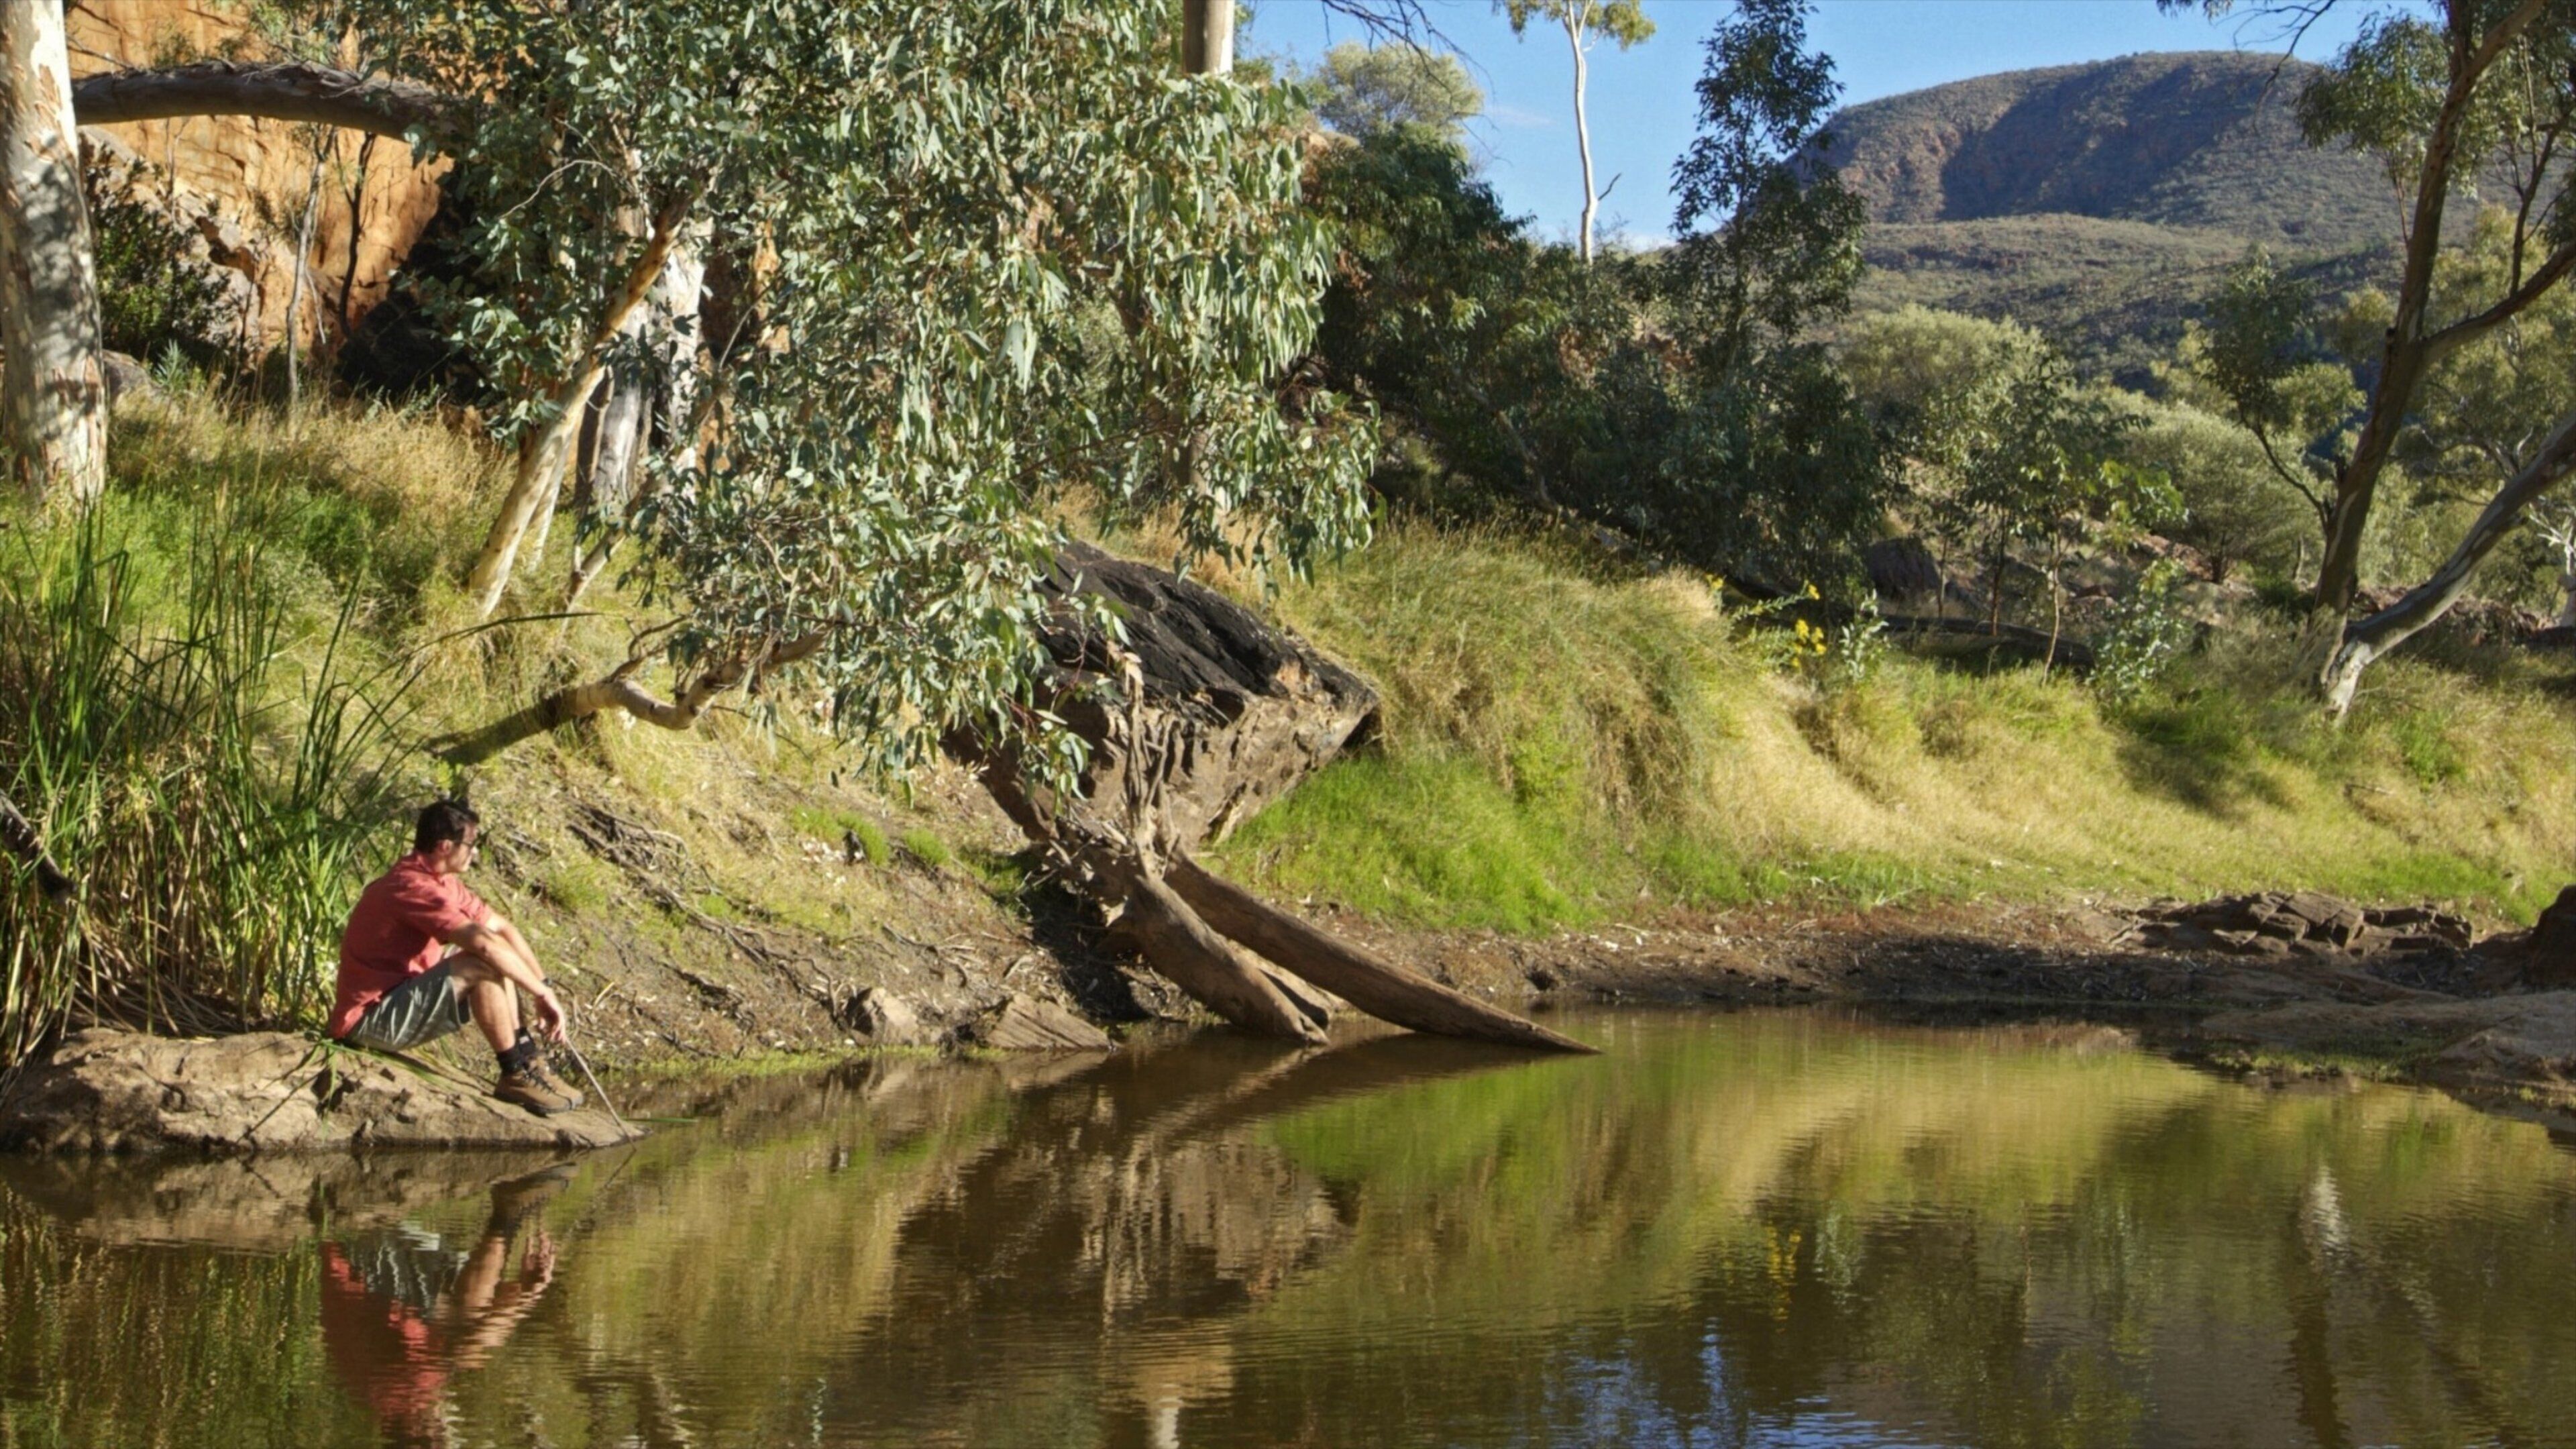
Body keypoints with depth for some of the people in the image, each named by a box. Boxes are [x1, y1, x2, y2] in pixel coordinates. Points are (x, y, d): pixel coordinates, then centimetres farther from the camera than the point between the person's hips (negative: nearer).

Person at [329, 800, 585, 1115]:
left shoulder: (441, 881, 9)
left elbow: (503, 929, 11)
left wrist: (543, 988, 1)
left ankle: (525, 1054, 1)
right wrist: (544, 994, -22)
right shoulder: (413, 887, -23)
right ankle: (517, 1075, -13)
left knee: (501, 959, 10)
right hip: (370, 1020, -10)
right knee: (485, 965, -24)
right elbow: (486, 943, -30)